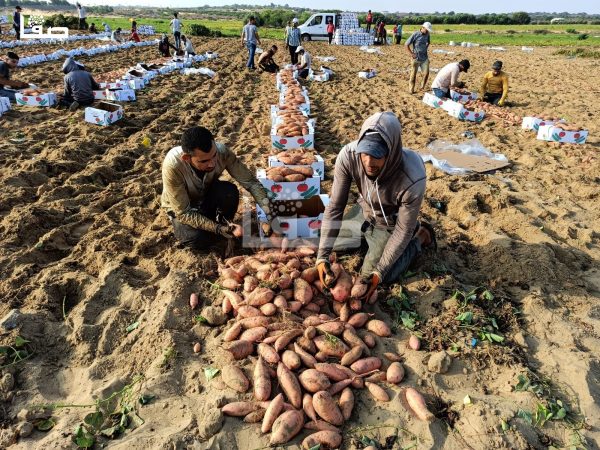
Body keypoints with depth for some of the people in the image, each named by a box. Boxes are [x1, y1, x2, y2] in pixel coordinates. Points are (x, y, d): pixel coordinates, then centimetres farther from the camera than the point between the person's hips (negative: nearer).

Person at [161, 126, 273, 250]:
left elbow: (250, 181, -22)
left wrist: (268, 210, -36)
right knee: (200, 240, -29)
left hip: (208, 195, 2)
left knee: (230, 192, -32)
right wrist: (218, 229, -37)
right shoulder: (172, 165, -37)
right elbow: (183, 213, -30)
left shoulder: (221, 151, -30)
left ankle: (224, 224, -3)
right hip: (181, 208, -1)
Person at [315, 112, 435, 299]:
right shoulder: (348, 156, -33)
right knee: (327, 240, 14)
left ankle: (419, 237, 14)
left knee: (370, 278, -2)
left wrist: (379, 272, -24)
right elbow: (334, 207, -24)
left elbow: (403, 230, -26)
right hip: (364, 212, 4)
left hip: (390, 224, -4)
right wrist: (322, 256, -27)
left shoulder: (412, 179, -41)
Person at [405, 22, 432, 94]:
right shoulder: (415, 34, -10)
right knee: (413, 74, 1)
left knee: (426, 73, -3)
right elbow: (406, 44, -7)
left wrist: (426, 50, 11)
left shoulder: (427, 35, 6)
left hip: (424, 58, 5)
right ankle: (411, 90, 12)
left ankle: (422, 87, 16)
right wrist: (411, 54, -10)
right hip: (416, 58, -4)